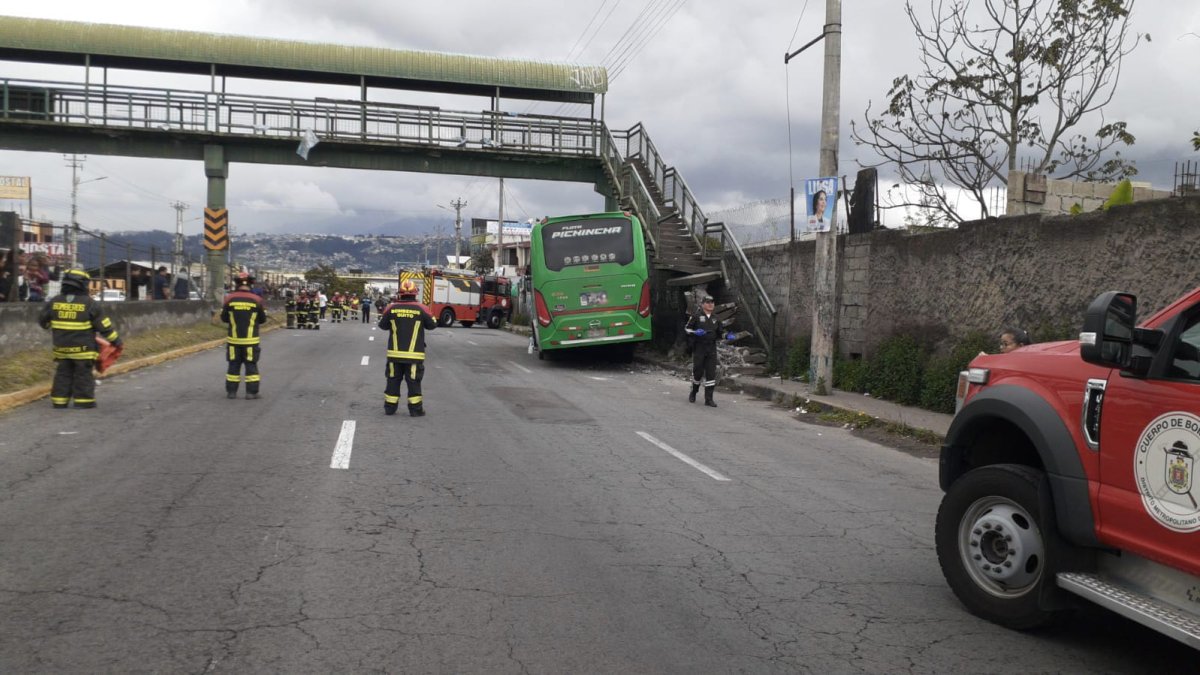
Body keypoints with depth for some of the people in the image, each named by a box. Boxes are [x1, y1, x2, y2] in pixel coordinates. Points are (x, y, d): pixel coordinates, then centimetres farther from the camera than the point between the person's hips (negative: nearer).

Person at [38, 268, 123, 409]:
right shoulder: (90, 304, -12)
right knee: (83, 375, 4)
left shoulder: (54, 302, 1)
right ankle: (84, 401, 5)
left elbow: (43, 321, 13)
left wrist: (52, 326, 36)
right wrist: (116, 340, 3)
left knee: (63, 373, 14)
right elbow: (105, 326, -8)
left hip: (62, 348, 4)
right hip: (83, 349, -4)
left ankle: (59, 400, 16)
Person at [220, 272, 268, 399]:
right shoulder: (257, 300, -8)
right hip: (251, 340, -1)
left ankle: (231, 391, 13)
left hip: (234, 340, 2)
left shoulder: (229, 299, -4)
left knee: (234, 365, 11)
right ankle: (251, 392, 6)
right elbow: (262, 319, 2)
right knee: (251, 366, 6)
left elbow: (224, 318, 4)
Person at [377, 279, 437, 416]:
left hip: (395, 353, 2)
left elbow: (383, 325, 8)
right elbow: (432, 325, 2)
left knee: (393, 380, 12)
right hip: (414, 354, -2)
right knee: (413, 381, 5)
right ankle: (415, 409, 7)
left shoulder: (391, 308, -4)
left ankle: (390, 407, 17)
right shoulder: (421, 309, -9)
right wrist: (432, 318, 22)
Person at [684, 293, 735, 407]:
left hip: (711, 349, 4)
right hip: (699, 348, -4)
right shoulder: (696, 317, -1)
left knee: (711, 373, -3)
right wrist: (695, 332, -19)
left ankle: (708, 399, 0)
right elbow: (687, 329, 0)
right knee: (698, 371, 2)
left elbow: (719, 334, 19)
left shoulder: (715, 319, 14)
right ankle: (693, 393, 28)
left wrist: (727, 336, 0)